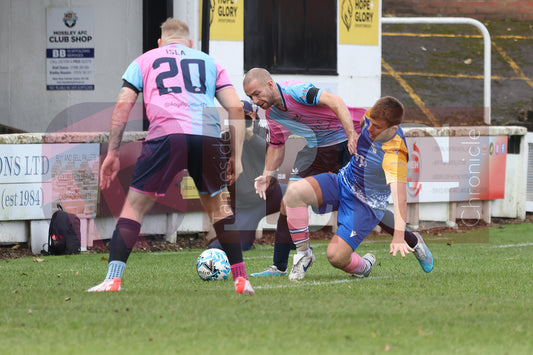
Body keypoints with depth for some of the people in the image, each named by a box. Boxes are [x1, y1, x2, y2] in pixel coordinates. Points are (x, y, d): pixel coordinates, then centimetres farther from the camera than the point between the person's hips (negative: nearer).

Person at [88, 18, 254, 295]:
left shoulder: (144, 61, 25)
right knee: (218, 204, 22)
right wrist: (236, 157, 18)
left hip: (166, 135, -2)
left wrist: (112, 153, 13)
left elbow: (122, 106, 12)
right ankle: (241, 280, 19)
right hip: (209, 135, 2)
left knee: (135, 206, 7)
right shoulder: (209, 62, 28)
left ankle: (113, 280, -3)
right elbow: (235, 108, 17)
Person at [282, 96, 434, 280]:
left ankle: (363, 266, 16)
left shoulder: (394, 156, -34)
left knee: (336, 256, -22)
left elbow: (400, 197, -45)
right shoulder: (374, 116, -14)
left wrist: (398, 237, -56)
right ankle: (303, 254, -3)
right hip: (343, 181, 6)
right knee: (294, 192, -22)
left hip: (365, 203, -6)